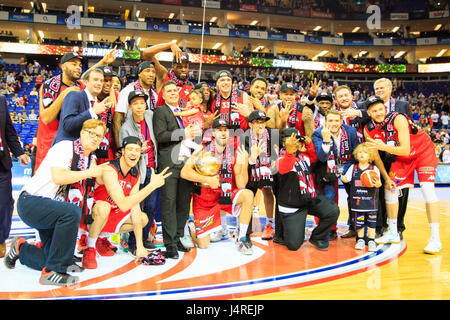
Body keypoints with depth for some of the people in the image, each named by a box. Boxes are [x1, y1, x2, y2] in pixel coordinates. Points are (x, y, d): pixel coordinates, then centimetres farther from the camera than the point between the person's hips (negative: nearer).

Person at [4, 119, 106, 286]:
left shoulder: (91, 159, 12)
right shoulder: (65, 147, -11)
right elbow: (58, 177, -26)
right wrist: (89, 172, -20)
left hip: (55, 211, 8)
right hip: (31, 202, -8)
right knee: (72, 212, -36)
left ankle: (21, 249, 32)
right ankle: (52, 272, -25)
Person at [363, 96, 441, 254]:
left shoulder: (397, 119, -31)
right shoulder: (368, 130, -14)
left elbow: (406, 150, -33)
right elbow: (376, 156, -4)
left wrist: (384, 147, -46)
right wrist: (386, 178, -6)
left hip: (423, 152, -6)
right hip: (401, 158, 6)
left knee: (427, 188, -20)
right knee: (389, 188, 0)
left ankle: (435, 239, -17)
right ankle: (393, 233, 16)